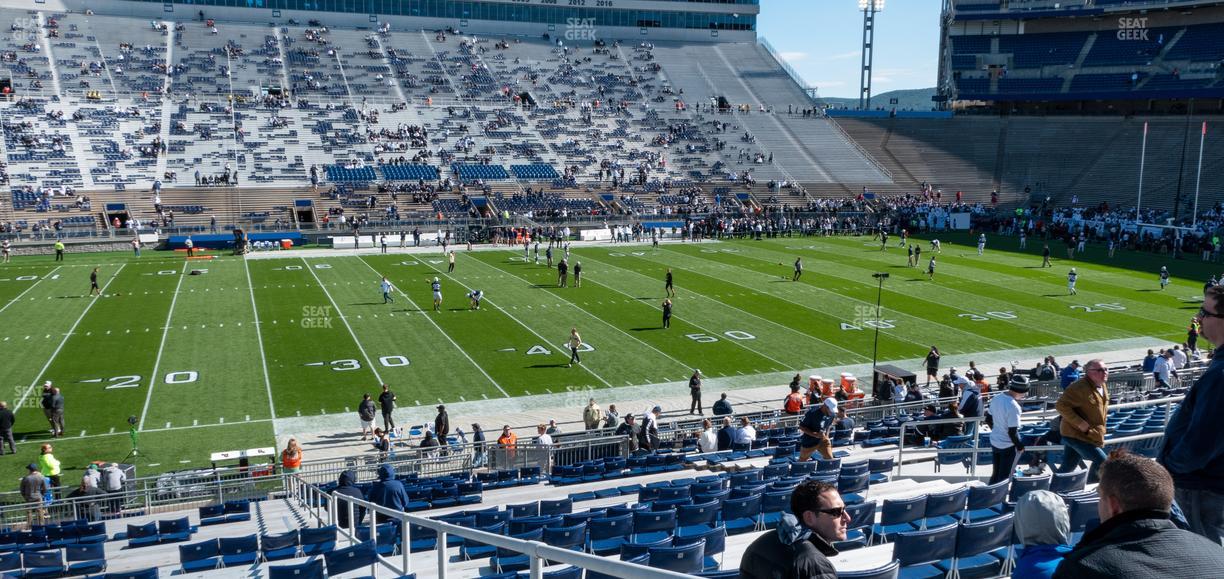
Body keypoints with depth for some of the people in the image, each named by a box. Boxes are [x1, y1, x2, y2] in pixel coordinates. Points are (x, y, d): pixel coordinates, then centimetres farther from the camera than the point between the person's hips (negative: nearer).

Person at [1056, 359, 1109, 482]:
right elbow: (1061, 405, -26)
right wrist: (1080, 423, -28)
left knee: (1068, 467, 12)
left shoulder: (1103, 387, 9)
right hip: (1076, 435, -9)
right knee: (1102, 462, -9)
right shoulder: (1080, 387, -22)